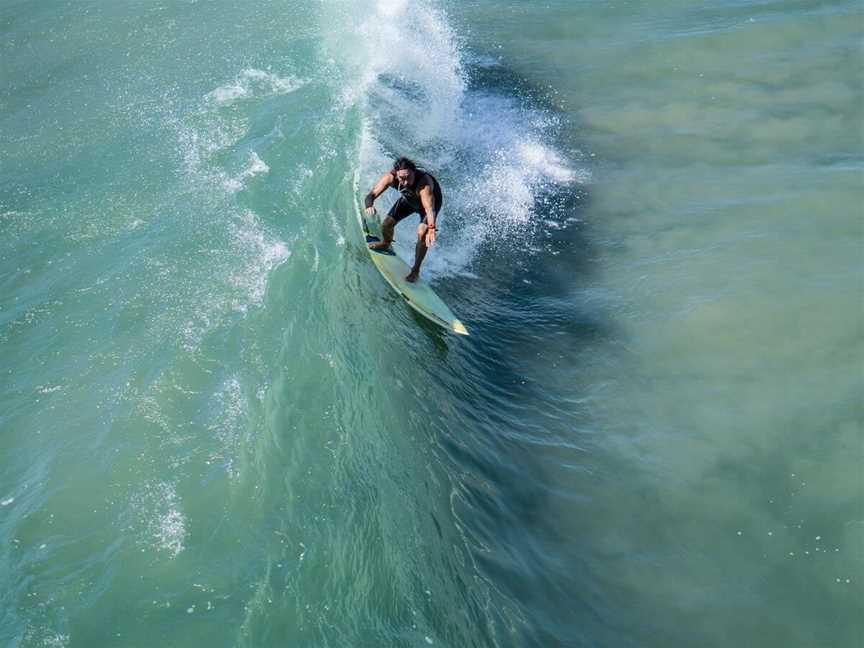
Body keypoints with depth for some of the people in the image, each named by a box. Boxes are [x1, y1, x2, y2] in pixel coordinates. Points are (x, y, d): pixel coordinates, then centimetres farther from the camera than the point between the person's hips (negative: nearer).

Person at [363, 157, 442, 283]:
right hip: (409, 199, 4)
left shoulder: (424, 183, -46)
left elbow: (429, 208, -59)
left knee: (422, 233, -24)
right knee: (386, 225, 0)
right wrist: (369, 206, -58)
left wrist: (431, 228, -77)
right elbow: (371, 195, -34)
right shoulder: (390, 177, -34)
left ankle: (416, 270, -3)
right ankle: (386, 244, 37)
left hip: (431, 199, -4)